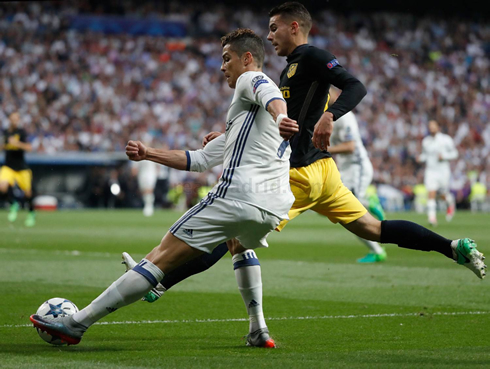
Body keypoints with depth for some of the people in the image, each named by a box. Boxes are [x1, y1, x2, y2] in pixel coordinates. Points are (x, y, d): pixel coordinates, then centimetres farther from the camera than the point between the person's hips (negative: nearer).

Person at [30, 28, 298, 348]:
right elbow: (201, 160, 35)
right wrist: (149, 154, 31)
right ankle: (259, 332, 26)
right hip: (278, 204, 9)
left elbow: (271, 95, -20)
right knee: (240, 244, 41)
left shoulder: (251, 80, 7)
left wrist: (280, 117, -41)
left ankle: (76, 324, -9)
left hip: (237, 195, -9)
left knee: (161, 258, -9)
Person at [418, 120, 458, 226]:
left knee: (443, 195, 7)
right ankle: (432, 217, -14)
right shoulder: (426, 141, 7)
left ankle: (450, 205, 41)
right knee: (431, 194, -13)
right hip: (430, 170, 2)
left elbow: (454, 153, 1)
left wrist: (444, 156, -16)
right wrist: (421, 158, -1)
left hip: (443, 170, -2)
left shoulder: (446, 140, -4)